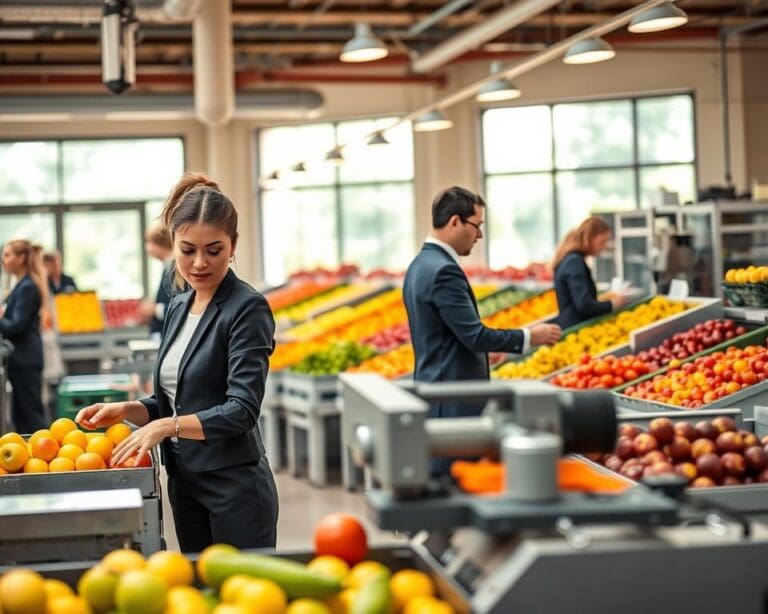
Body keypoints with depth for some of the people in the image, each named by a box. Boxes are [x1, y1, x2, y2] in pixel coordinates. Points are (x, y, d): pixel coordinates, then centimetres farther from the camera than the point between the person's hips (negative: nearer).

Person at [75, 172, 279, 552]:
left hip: (236, 488, -7)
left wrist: (166, 426, -29)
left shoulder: (247, 308, -13)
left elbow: (242, 410, -20)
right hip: (184, 484, 8)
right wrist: (126, 411, -1)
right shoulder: (178, 308, 10)